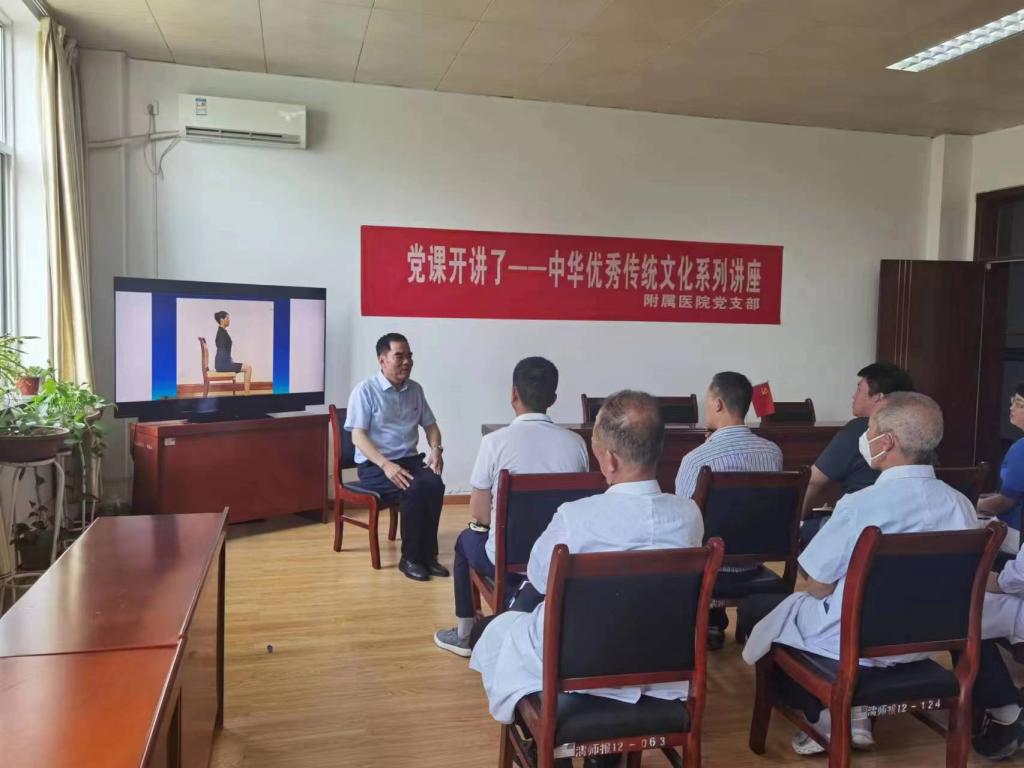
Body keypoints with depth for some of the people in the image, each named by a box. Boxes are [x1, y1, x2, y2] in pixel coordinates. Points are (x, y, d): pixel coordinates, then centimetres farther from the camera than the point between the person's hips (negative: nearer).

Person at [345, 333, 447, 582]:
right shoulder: (365, 390, -7)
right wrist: (386, 465, -28)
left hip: (410, 459, 5)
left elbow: (430, 425, 18)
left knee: (435, 484, -28)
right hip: (373, 465, -5)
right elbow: (358, 436, -14)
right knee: (415, 488, -32)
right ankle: (410, 557, -15)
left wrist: (436, 449, -5)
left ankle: (427, 554, -15)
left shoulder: (415, 389, 10)